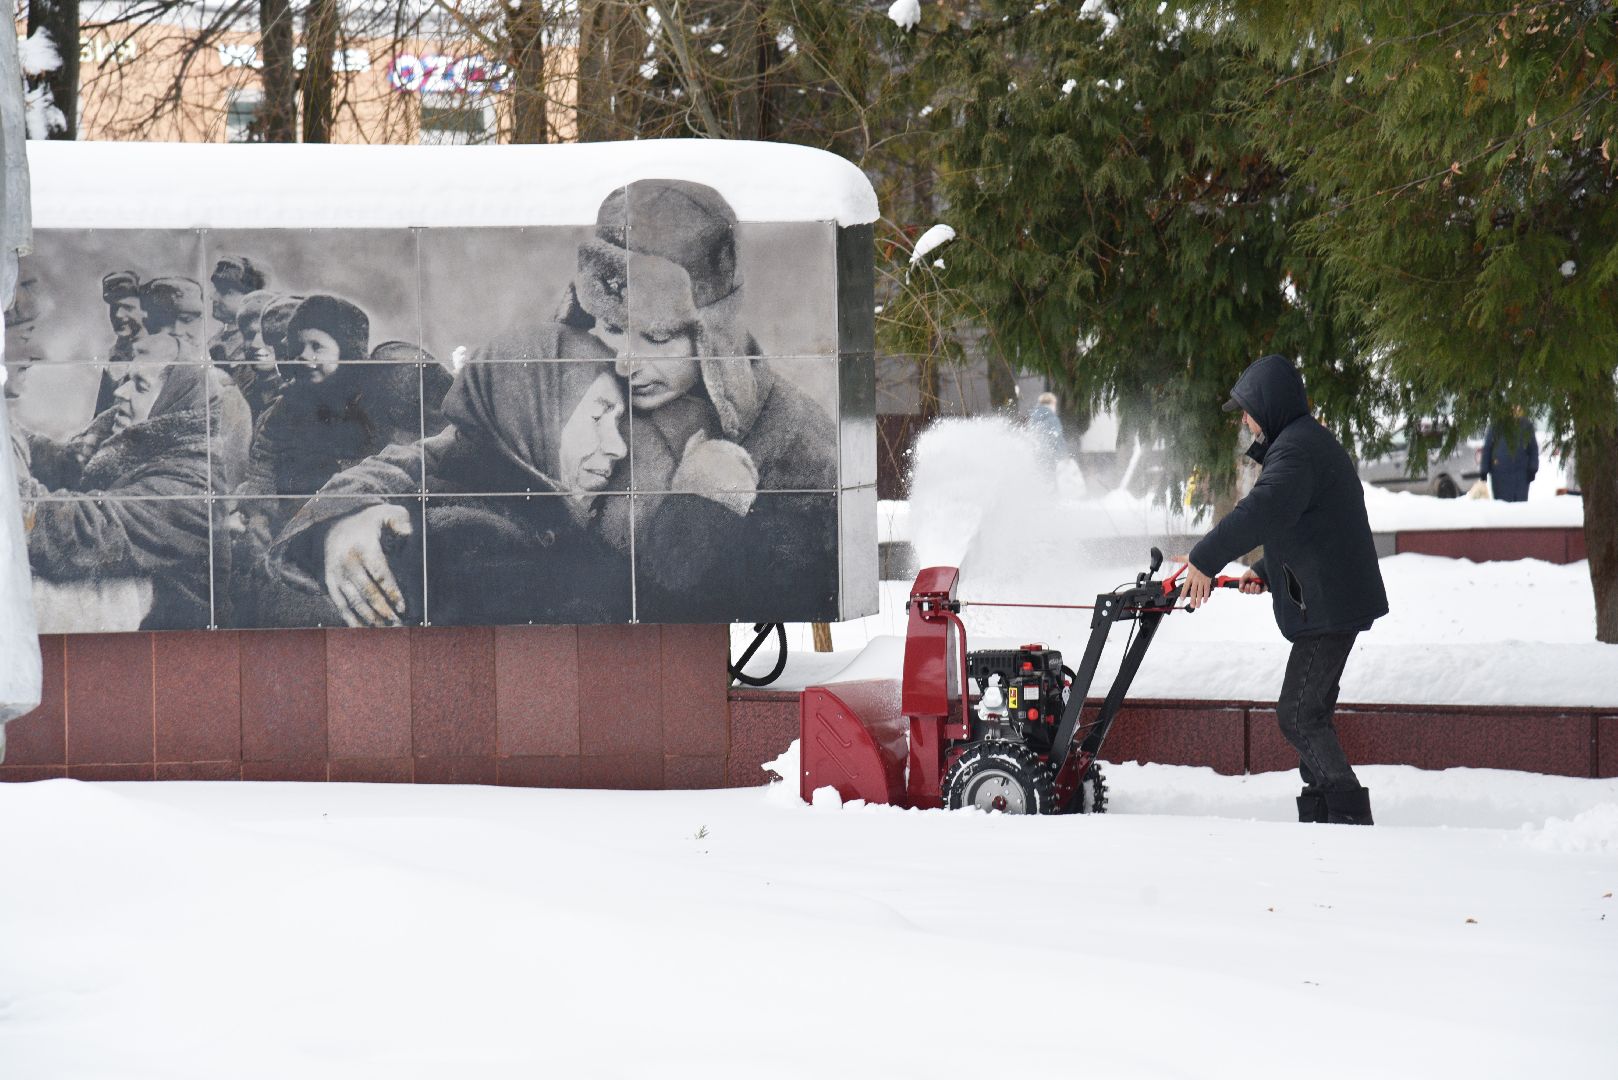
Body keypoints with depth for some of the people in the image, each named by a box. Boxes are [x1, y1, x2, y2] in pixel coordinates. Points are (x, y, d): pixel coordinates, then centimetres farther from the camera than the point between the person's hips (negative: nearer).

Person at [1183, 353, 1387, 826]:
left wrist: (1205, 559, -28)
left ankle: (1350, 816, -13)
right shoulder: (1311, 441, 20)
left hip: (1328, 605, -11)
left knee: (1299, 716, -10)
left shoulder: (1296, 448, -16)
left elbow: (1263, 512, -31)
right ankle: (1319, 815, 19)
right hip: (1333, 603, 11)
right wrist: (1265, 573, 23)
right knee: (1311, 712, 16)